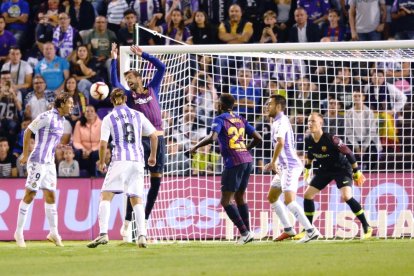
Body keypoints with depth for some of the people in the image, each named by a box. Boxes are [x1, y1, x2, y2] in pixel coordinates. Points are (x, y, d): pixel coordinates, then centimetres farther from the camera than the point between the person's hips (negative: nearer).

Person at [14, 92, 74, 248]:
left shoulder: (61, 119, 11)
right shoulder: (47, 117, -14)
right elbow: (28, 132, -11)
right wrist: (25, 155, -9)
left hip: (49, 163, 8)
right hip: (38, 162, -8)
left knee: (50, 196, 7)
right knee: (29, 196, -3)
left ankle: (53, 233, 10)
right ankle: (19, 233, 3)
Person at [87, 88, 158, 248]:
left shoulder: (109, 118, 2)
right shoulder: (138, 115, 11)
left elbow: (103, 144, -3)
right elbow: (154, 136, 12)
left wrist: (101, 163, 13)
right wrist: (153, 156, 26)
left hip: (120, 160, -4)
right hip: (138, 161, 4)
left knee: (106, 196, -3)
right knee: (136, 200, 10)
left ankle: (103, 234, -18)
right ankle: (142, 235, -5)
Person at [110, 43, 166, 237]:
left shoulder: (152, 89, 14)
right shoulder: (130, 95, 7)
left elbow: (161, 67, 12)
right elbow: (114, 82, -6)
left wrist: (142, 55, 9)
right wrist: (114, 60, -8)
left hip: (158, 138, 4)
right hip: (141, 139, -4)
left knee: (156, 181, 5)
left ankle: (144, 220, 14)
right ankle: (127, 222, -9)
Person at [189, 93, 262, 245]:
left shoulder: (220, 119, -4)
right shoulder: (240, 119, 15)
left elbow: (212, 137, -21)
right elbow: (258, 138, 14)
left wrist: (196, 147, -7)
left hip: (234, 163, -7)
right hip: (247, 160, 7)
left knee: (225, 201, -2)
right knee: (239, 197, 19)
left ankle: (244, 232, -11)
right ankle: (247, 233, 16)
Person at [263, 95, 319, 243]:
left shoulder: (281, 122, -14)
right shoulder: (279, 122, 18)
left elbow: (280, 143, -30)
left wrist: (273, 162, -20)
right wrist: (274, 163, 22)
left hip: (290, 166, -11)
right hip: (285, 167, 11)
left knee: (289, 201, -19)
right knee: (272, 197, 17)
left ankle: (311, 231, -21)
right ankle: (288, 229, 20)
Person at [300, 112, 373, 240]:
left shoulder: (331, 139, -29)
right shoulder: (308, 140, -11)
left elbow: (348, 153, -21)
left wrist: (357, 172, -16)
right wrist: (307, 169, 20)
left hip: (342, 168, -7)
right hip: (325, 169, 7)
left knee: (346, 196, -25)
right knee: (307, 195, 2)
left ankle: (367, 228, -15)